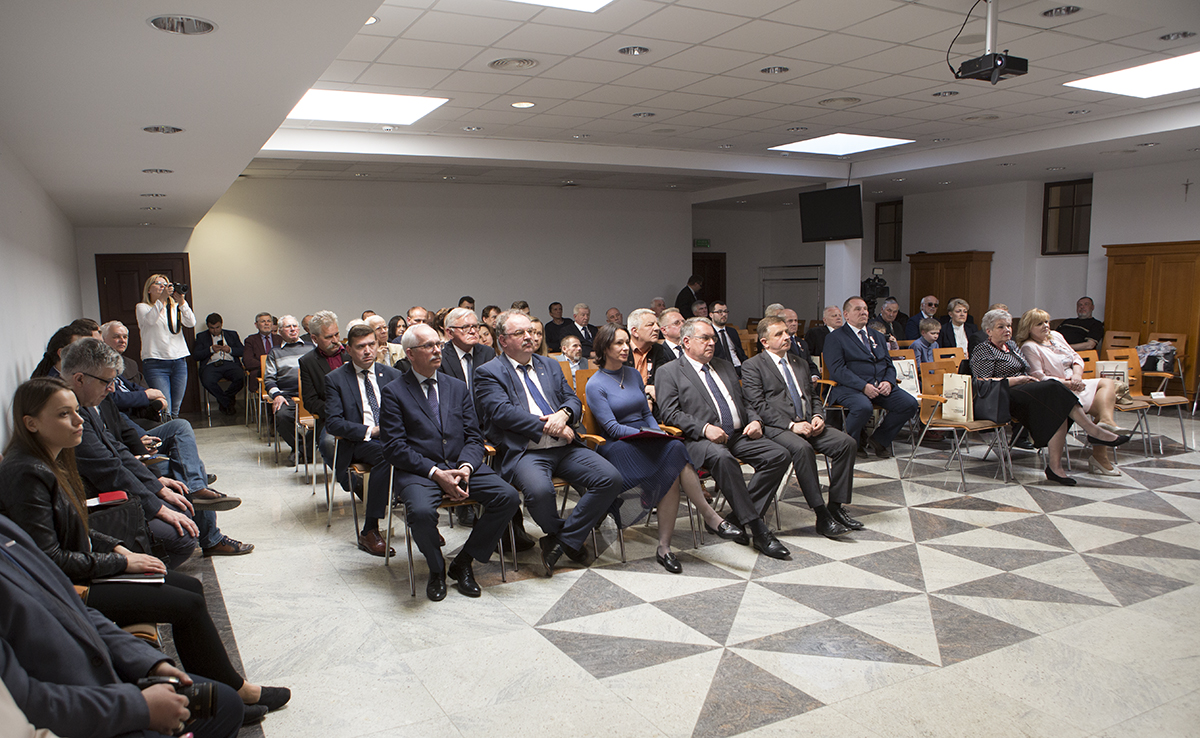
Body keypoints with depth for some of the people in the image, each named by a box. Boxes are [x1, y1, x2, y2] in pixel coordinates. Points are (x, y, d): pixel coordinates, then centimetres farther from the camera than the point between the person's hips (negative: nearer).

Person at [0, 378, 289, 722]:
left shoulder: (53, 461, 8)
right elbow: (47, 559, -23)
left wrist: (117, 547, 3)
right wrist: (120, 561, -15)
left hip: (79, 574, 10)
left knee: (191, 587, 5)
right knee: (188, 604, -12)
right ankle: (234, 690, 5)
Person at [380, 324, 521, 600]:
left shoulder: (457, 387, 17)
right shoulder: (394, 392, 4)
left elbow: (474, 437, 11)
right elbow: (394, 447, -6)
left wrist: (465, 467, -10)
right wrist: (435, 473, -16)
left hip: (462, 466, 4)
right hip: (418, 471, -4)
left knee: (508, 497, -19)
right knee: (421, 511, -35)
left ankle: (463, 563, 0)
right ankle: (436, 569, -2)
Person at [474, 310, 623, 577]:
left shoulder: (549, 365, 23)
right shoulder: (488, 373, 4)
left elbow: (573, 399, 18)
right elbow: (502, 412, -10)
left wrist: (563, 414, -7)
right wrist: (549, 427, -13)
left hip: (564, 446, 6)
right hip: (524, 452, -5)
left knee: (611, 478, -16)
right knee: (540, 490, -36)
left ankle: (563, 539, -5)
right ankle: (562, 536, -2)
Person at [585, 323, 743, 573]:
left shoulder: (634, 374, 16)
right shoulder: (595, 384, -3)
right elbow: (611, 427, -10)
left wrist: (659, 434, 0)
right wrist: (647, 435, -20)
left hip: (647, 442, 5)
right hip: (618, 447, -5)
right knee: (674, 451, -32)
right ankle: (710, 516, -24)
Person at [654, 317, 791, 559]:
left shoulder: (725, 367, 26)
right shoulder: (669, 372, 5)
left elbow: (744, 403, 29)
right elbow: (669, 414, -7)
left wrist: (755, 420, 6)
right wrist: (705, 428, -20)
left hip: (739, 436, 6)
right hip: (700, 440, -6)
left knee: (778, 455, -17)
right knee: (722, 457, -38)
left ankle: (740, 518, -15)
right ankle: (757, 529, -31)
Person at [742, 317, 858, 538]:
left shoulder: (799, 363, 23)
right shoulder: (753, 366, 1)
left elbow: (814, 396, 26)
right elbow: (758, 405, -9)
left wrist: (818, 416, 2)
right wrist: (791, 425, -18)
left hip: (807, 423, 7)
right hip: (775, 427, -7)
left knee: (847, 443, -15)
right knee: (802, 448, -36)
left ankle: (836, 507, -8)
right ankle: (821, 516, -28)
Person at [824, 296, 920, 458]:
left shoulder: (878, 337, 25)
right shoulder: (835, 338, 3)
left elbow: (889, 364, 19)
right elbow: (837, 369, -10)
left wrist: (888, 382, -5)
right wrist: (863, 386, -21)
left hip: (881, 386, 6)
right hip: (850, 388, -6)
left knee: (910, 404, -17)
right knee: (863, 407, -37)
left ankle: (879, 439, 2)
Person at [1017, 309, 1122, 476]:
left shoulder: (1056, 336, 17)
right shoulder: (1029, 347, -8)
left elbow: (1076, 357, 16)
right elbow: (1039, 377, -16)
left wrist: (1077, 376, -5)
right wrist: (1068, 384, -20)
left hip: (1075, 384, 8)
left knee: (1107, 383, -11)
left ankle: (1106, 420, -35)